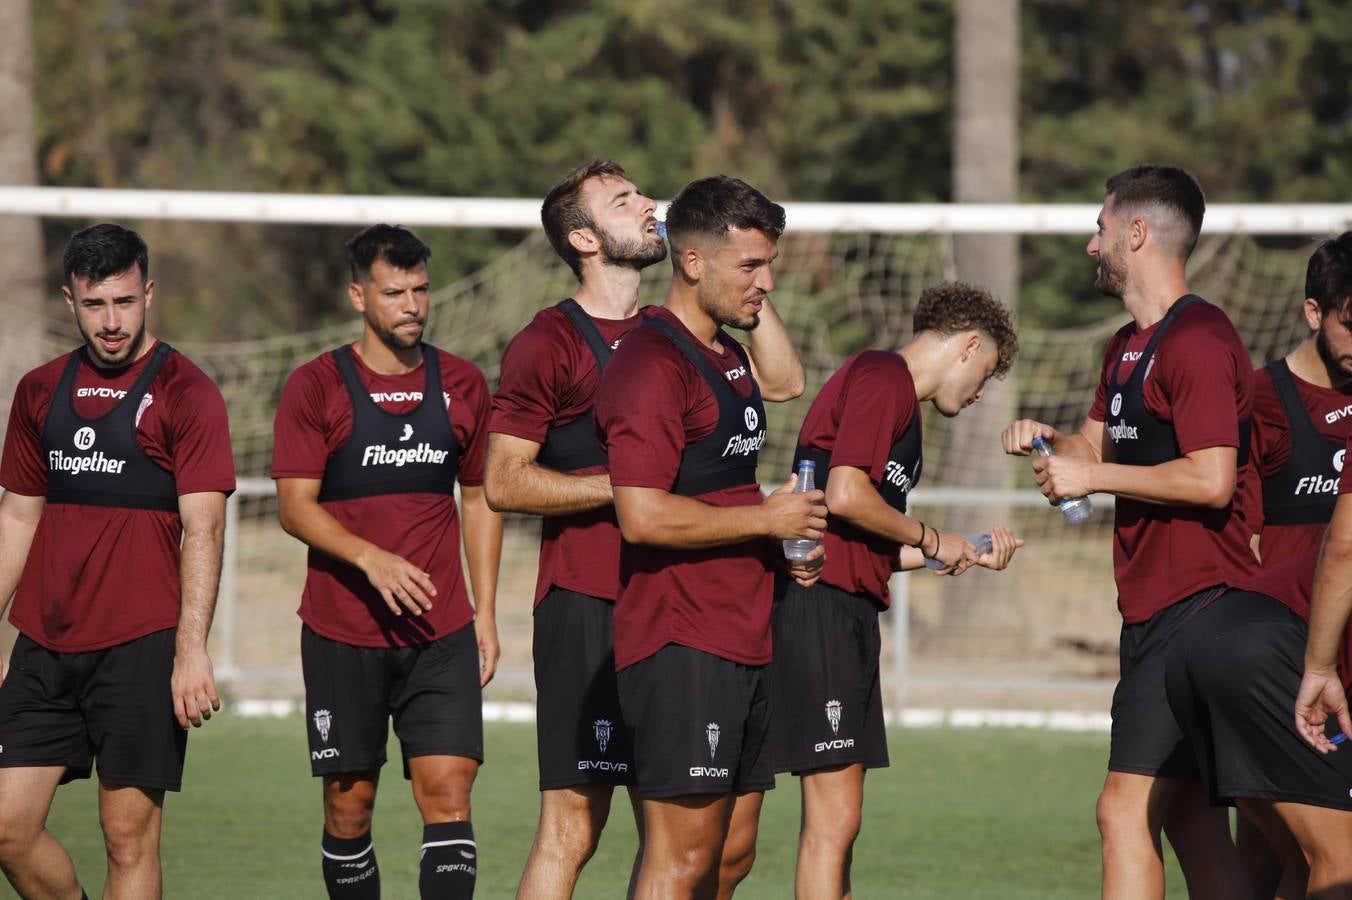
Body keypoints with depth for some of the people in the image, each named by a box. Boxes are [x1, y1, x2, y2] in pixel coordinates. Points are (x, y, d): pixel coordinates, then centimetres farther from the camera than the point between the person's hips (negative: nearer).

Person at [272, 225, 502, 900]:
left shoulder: (462, 384, 8)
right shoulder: (315, 387, -2)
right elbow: (295, 507, -7)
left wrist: (485, 611, 9)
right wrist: (371, 559, -22)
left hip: (442, 634, 2)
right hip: (342, 634, -1)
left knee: (448, 793, -11)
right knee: (349, 803, 5)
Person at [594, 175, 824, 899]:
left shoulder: (729, 355, 18)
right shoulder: (654, 364, -14)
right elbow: (643, 516, -23)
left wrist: (785, 544, 13)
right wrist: (766, 519, -13)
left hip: (743, 641, 10)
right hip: (682, 645, -10)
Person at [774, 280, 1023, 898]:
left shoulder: (896, 395, 23)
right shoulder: (881, 377, -7)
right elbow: (845, 497, -18)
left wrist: (969, 556, 25)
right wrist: (930, 541, -4)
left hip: (850, 613, 10)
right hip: (820, 608, -10)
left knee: (837, 822, 11)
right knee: (833, 819, -11)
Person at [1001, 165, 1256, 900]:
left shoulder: (1195, 340, -13)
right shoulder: (1129, 346, 19)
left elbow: (1211, 479, -22)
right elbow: (1098, 446, 27)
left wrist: (1092, 476, -15)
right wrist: (1046, 440, 6)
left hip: (1193, 608, -10)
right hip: (1153, 611, 10)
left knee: (1126, 809, -15)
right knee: (1188, 817, 10)